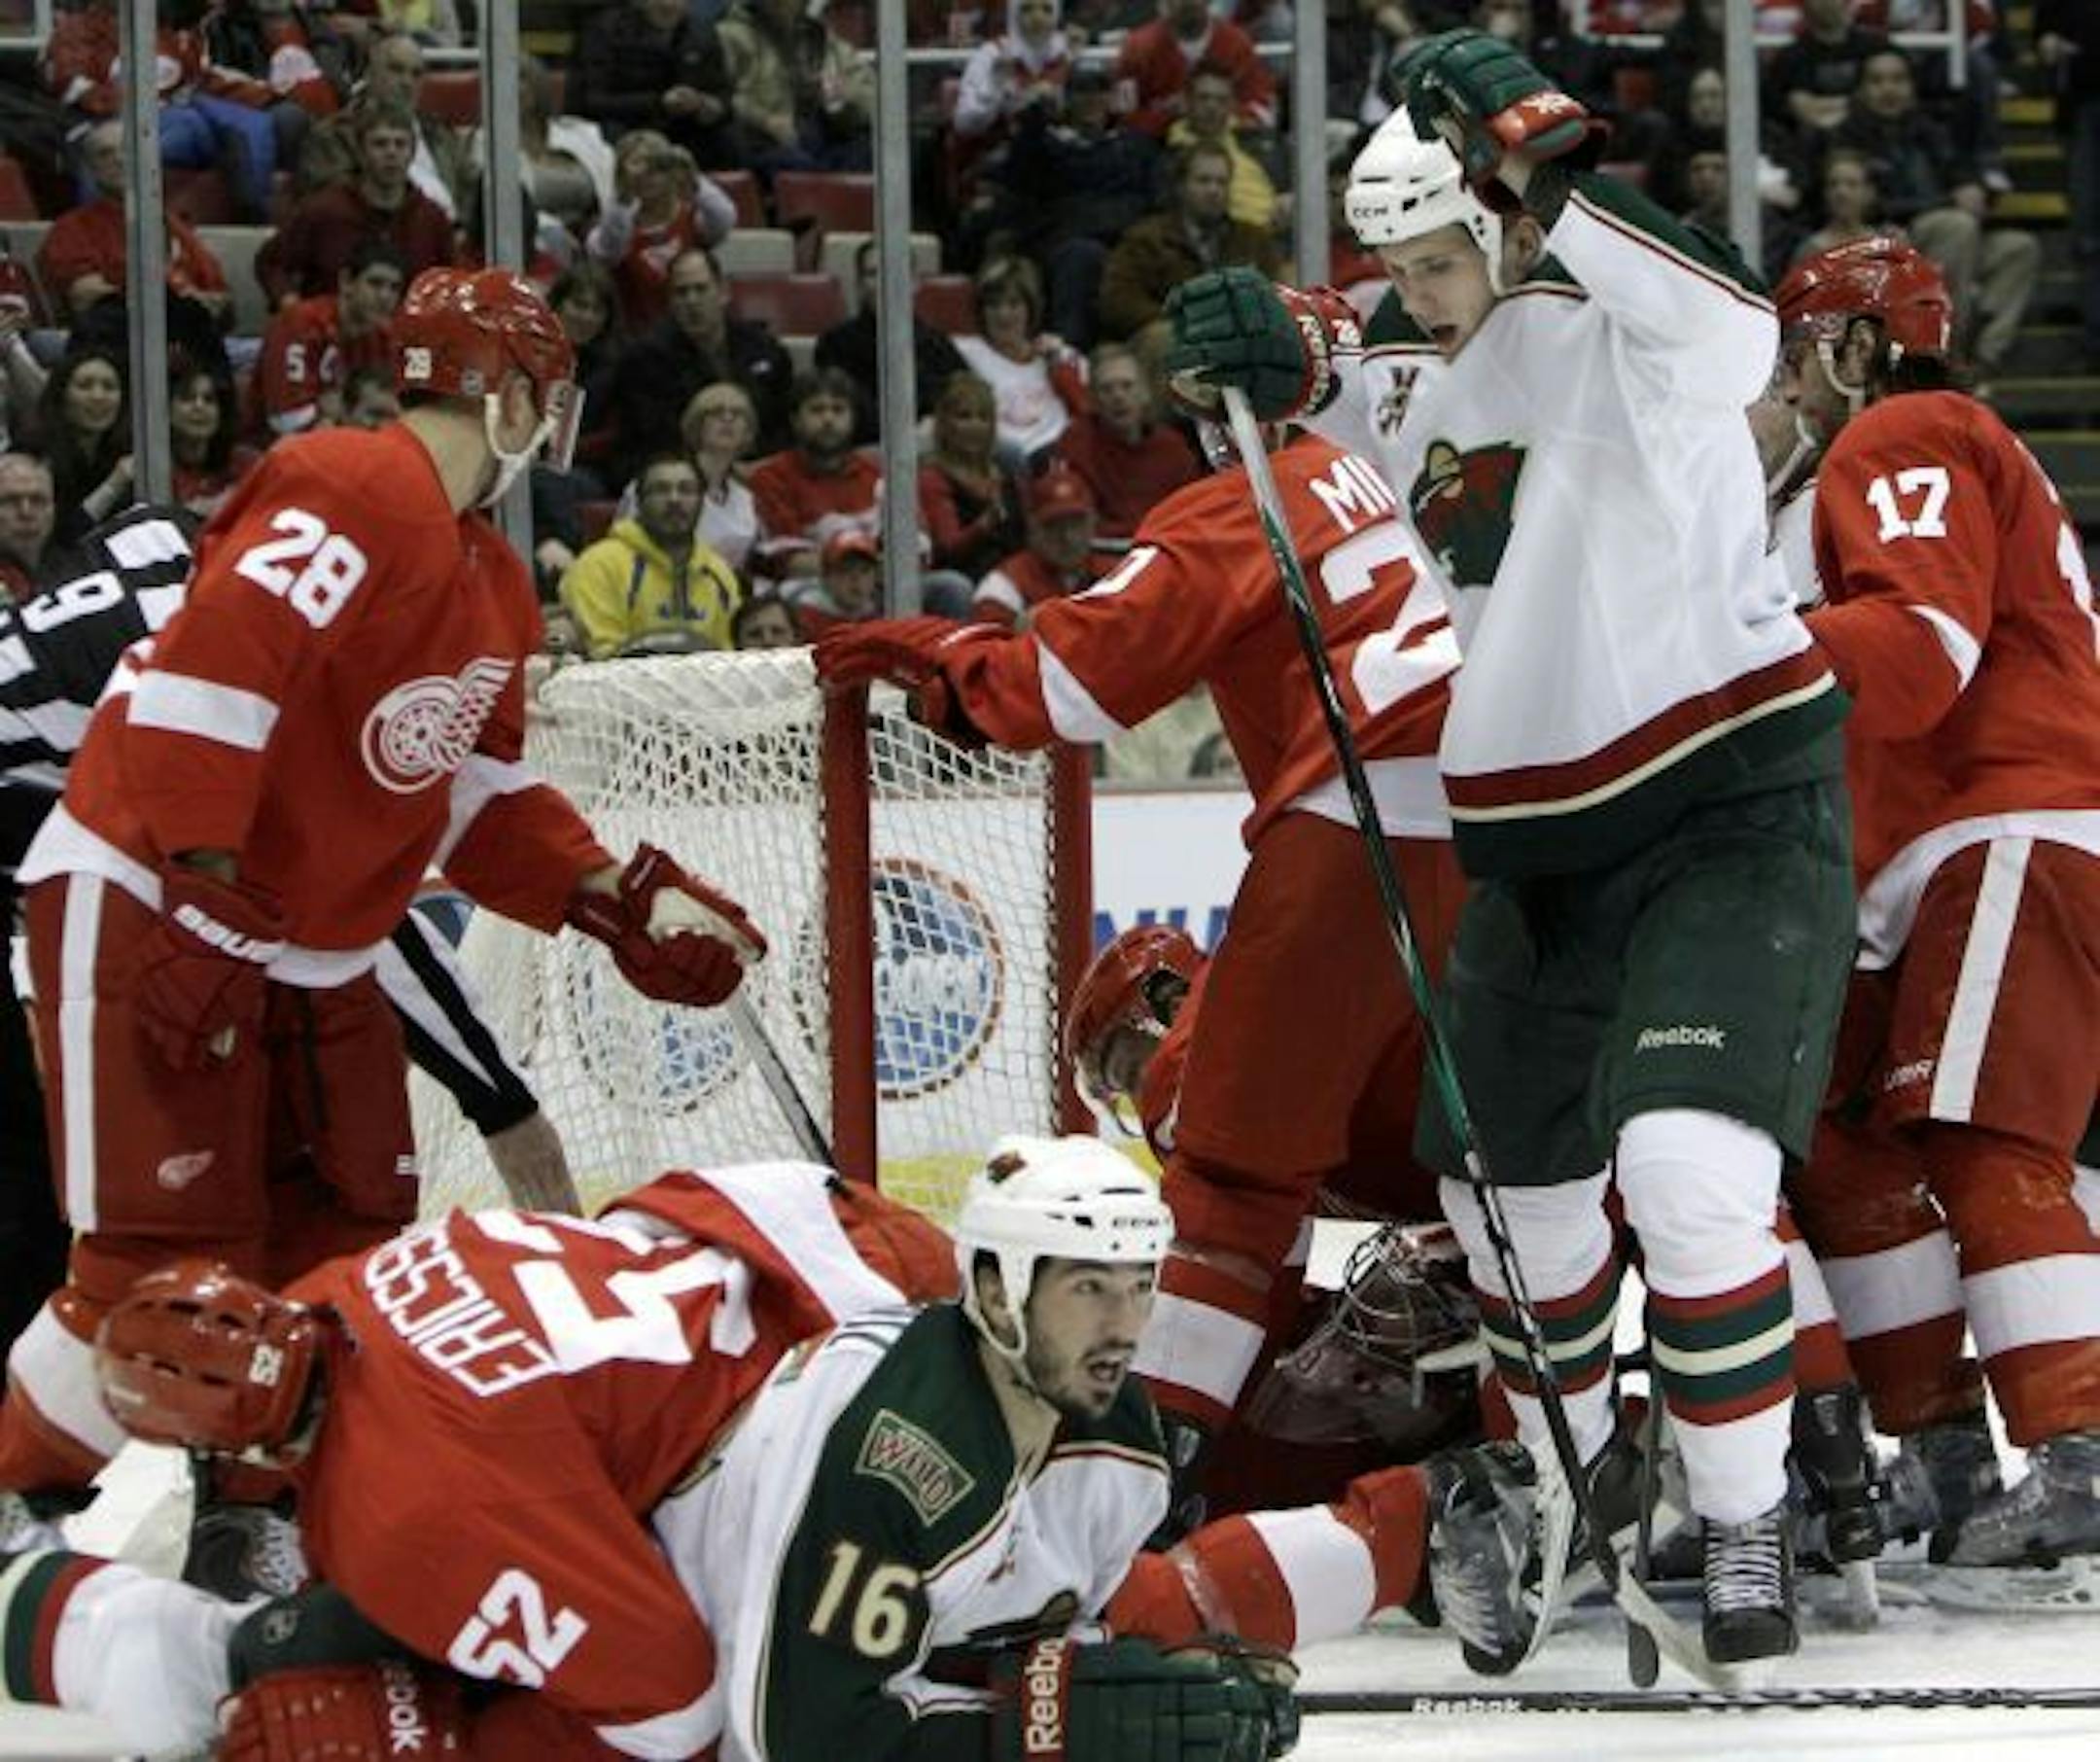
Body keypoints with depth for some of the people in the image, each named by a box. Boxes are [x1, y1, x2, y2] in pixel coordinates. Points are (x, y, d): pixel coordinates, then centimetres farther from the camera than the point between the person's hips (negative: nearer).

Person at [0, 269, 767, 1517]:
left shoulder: (493, 583, 14)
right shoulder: (356, 497, -18)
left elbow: (481, 802, 20)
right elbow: (210, 672, -28)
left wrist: (622, 901, 10)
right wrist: (203, 895, -29)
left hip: (318, 959, 10)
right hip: (147, 910, -10)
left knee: (350, 1237, 9)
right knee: (171, 1258, -14)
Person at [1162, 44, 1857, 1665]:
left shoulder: (1614, 344, -16)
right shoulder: (1440, 389, 8)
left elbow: (1728, 329, -41)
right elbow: (1380, 412, 33)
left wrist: (1544, 169, -45)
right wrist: (1293, 359, 10)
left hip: (1734, 804, -9)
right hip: (1541, 840, 9)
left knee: (1690, 1166, -24)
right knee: (1507, 1179, 16)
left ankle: (1747, 1525, -10)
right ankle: (1571, 1457, 43)